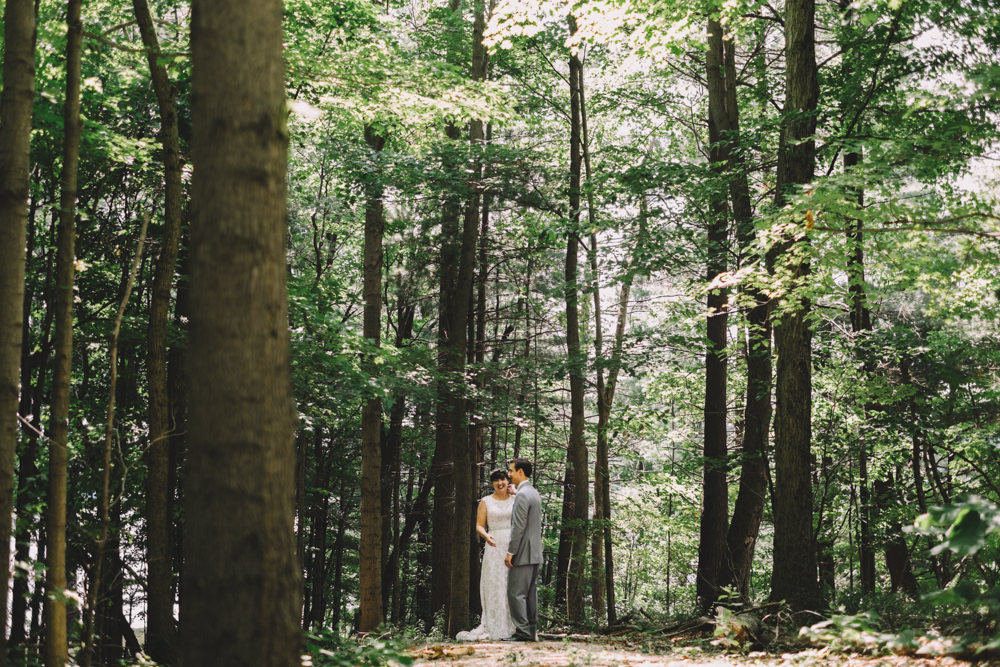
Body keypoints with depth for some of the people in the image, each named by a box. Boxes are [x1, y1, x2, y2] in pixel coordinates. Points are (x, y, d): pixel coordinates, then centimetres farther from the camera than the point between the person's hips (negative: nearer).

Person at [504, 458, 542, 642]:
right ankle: (531, 630, 12)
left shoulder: (522, 495, -15)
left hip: (523, 552, -10)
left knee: (516, 592, -8)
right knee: (530, 593, 10)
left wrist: (510, 552, -17)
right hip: (534, 553, 10)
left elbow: (518, 527, -19)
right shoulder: (534, 493, 15)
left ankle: (522, 631, -10)